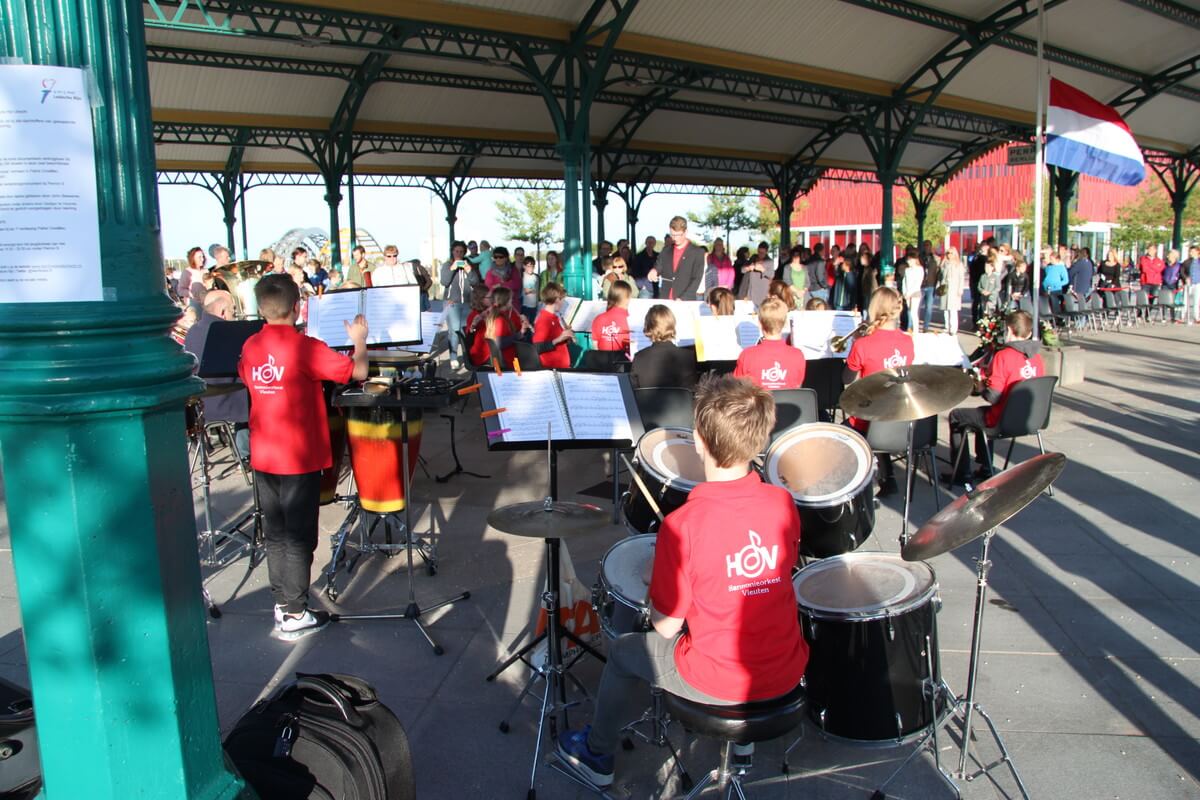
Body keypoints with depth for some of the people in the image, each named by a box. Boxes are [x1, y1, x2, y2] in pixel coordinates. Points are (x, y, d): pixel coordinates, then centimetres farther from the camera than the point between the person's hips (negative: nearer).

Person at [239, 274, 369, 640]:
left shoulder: (250, 346, 3)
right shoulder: (305, 347, -16)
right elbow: (358, 370, -16)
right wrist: (360, 339, 1)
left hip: (263, 455, 6)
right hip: (299, 457, -6)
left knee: (275, 534, 16)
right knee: (299, 537, 3)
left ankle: (281, 603, 28)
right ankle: (295, 616, 11)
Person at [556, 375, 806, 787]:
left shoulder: (683, 525, -26)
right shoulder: (783, 503, -11)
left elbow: (667, 626, -15)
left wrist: (658, 580, 3)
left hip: (719, 682, -4)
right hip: (787, 674, 5)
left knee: (622, 650, 22)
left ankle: (597, 756, 42)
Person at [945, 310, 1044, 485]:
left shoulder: (1003, 356, -20)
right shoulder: (1036, 356, 0)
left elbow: (993, 396, -23)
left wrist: (981, 387, 0)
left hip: (1003, 421, -8)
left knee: (956, 416, 13)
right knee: (981, 412, 34)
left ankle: (961, 473, 16)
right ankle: (985, 468, 37)